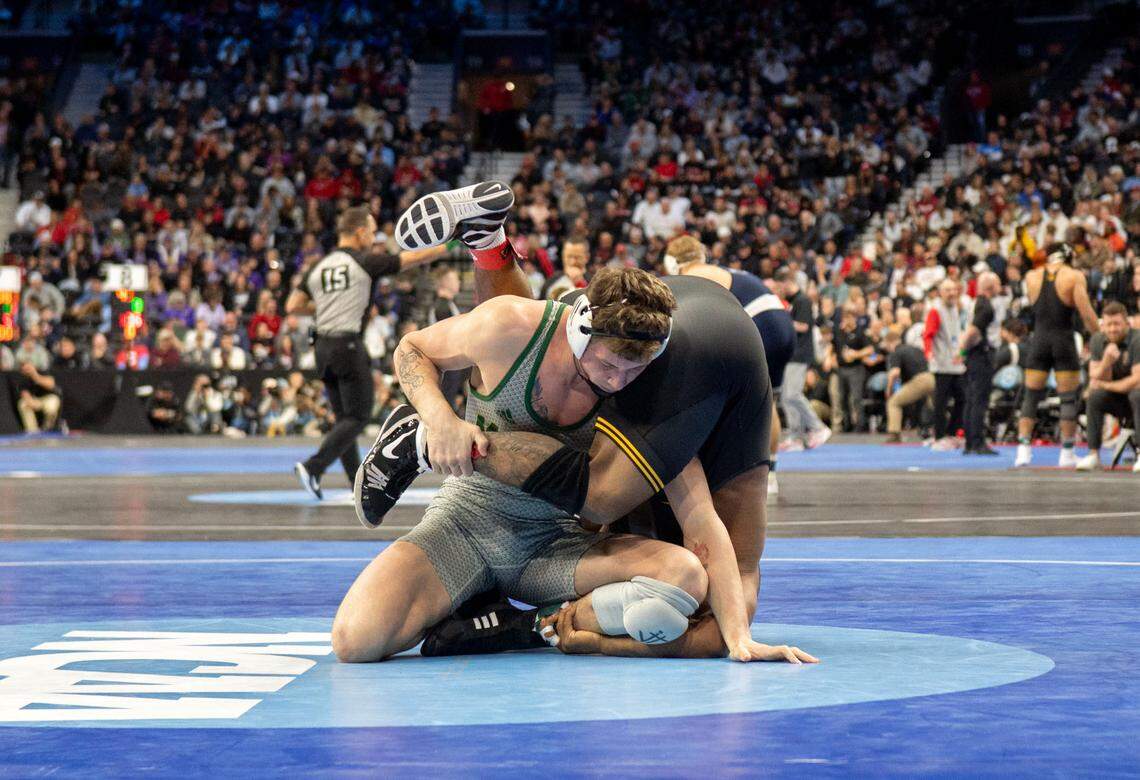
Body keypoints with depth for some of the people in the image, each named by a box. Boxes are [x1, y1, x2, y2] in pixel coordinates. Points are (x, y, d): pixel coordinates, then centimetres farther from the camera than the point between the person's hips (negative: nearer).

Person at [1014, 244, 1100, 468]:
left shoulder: (1031, 277, 6)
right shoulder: (1074, 276, -3)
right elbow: (1086, 313, -9)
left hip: (1039, 340, 3)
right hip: (1063, 339, -3)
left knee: (1031, 396, 8)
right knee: (1069, 398, 4)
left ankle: (1023, 449, -1)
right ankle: (1067, 453, 3)